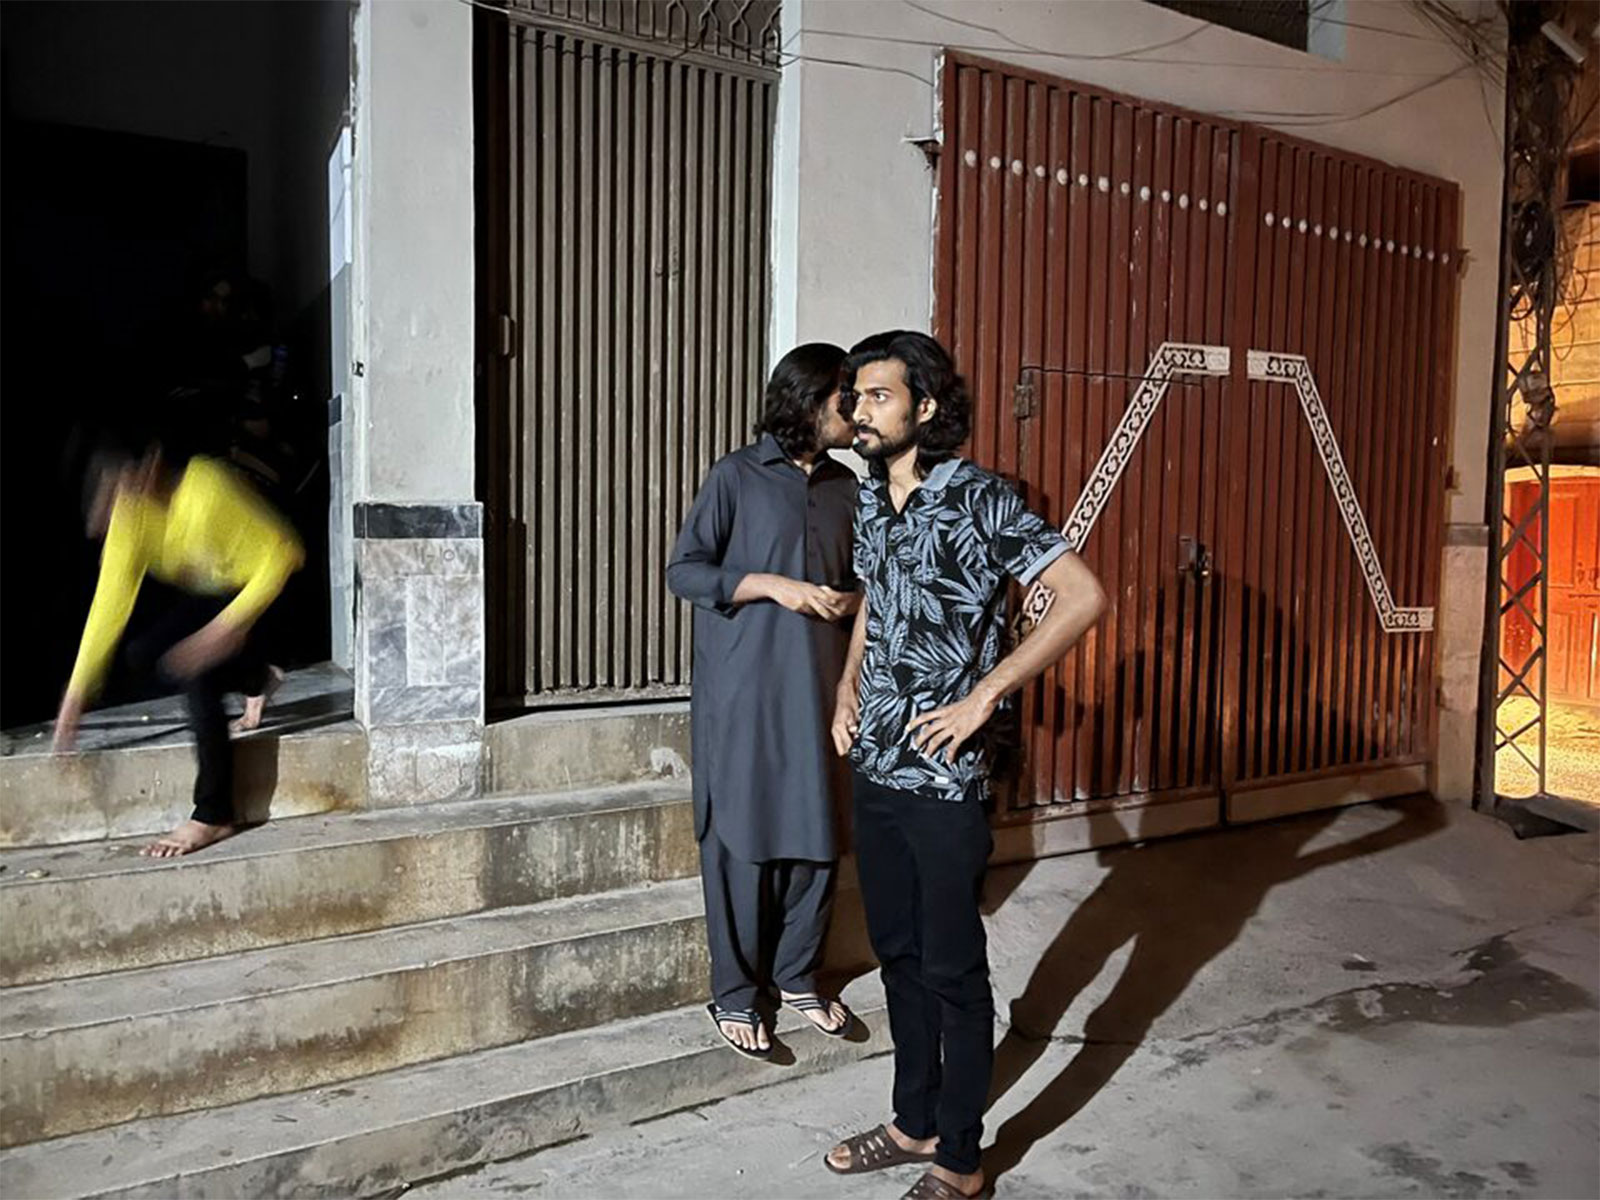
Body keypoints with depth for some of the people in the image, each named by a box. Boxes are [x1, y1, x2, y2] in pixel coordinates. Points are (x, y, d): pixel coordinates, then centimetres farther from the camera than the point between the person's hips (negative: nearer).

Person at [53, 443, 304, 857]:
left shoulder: (206, 494, -35)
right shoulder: (128, 517, -14)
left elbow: (280, 555, -29)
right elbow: (110, 602, -11)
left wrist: (227, 624, -39)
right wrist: (76, 693, -12)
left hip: (267, 591, -7)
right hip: (214, 596, 7)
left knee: (198, 670, -25)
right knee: (142, 653, -7)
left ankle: (213, 816, -16)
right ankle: (255, 676, 20)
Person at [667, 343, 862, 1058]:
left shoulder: (845, 487, 12)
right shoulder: (737, 476, -3)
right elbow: (684, 571, -6)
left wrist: (848, 602, -2)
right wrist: (773, 586, -16)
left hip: (818, 691, 5)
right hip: (743, 694, -5)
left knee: (816, 837, 9)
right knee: (742, 844, 2)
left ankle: (797, 976, 28)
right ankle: (734, 996, 17)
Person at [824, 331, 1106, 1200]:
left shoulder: (978, 498, -14)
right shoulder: (870, 499, 9)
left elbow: (1083, 596, -19)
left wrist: (984, 695, -20)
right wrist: (847, 687, 10)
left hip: (944, 777, -7)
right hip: (875, 768, 7)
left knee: (953, 969, 5)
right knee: (897, 952, 18)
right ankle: (915, 1122, 36)